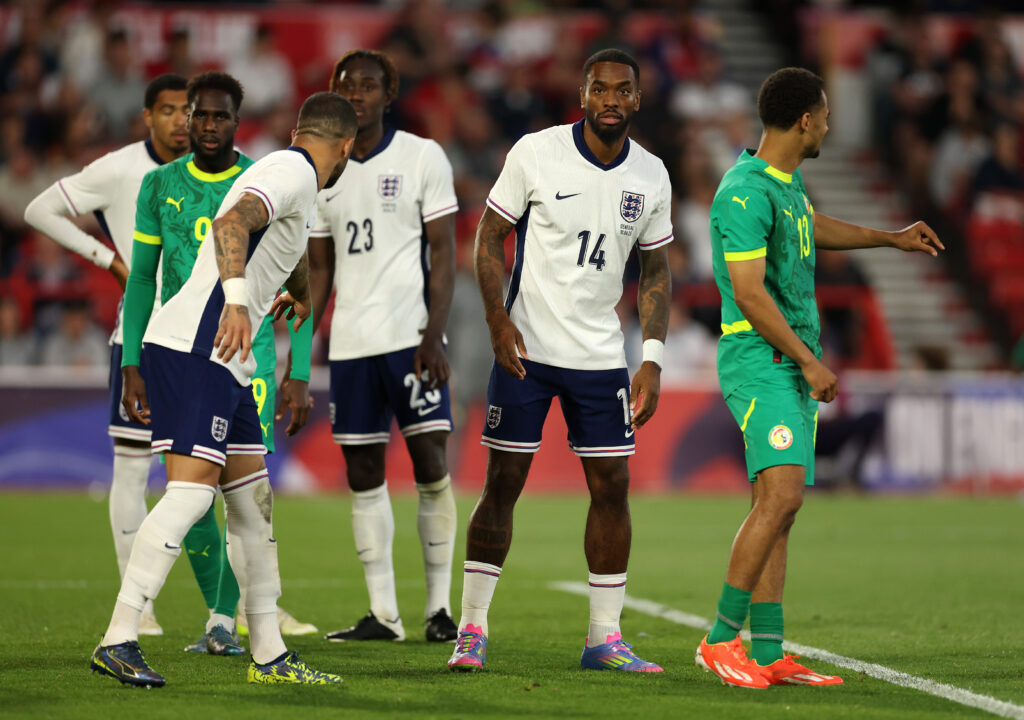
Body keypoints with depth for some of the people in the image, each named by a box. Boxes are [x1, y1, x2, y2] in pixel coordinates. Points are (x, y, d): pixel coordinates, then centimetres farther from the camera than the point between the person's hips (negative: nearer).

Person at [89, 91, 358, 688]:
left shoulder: (300, 190, 23)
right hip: (193, 348, -10)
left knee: (253, 499, 10)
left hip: (224, 360, 10)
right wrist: (237, 301, -42)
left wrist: (302, 297, 66)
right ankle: (119, 641, -21)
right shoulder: (291, 172, -8)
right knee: (192, 491, -18)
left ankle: (269, 655, 15)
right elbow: (231, 222, -28)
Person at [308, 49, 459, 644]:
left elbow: (443, 253, -4)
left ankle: (440, 606, 1)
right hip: (351, 343, 4)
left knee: (430, 465, -8)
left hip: (410, 334, -4)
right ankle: (383, 613, 8)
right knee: (363, 473, 3)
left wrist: (433, 335, -14)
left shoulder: (422, 158, -1)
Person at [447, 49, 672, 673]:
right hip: (528, 347, -3)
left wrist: (653, 360, 2)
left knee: (612, 486, 1)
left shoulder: (651, 176, 3)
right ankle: (472, 629, 7)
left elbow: (655, 271, 10)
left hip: (601, 357, 3)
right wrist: (498, 318, -14)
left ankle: (605, 639, 9)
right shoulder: (535, 153, -8)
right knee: (503, 483, -2)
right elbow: (490, 237, -2)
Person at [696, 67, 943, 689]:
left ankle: (768, 657, 3)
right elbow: (748, 292, -21)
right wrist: (809, 362, -19)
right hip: (759, 359, -10)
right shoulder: (746, 192, -17)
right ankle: (722, 638, -15)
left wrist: (891, 238, 42)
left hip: (796, 364, 10)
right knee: (781, 494, -20)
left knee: (779, 507, 5)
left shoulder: (788, 177, 14)